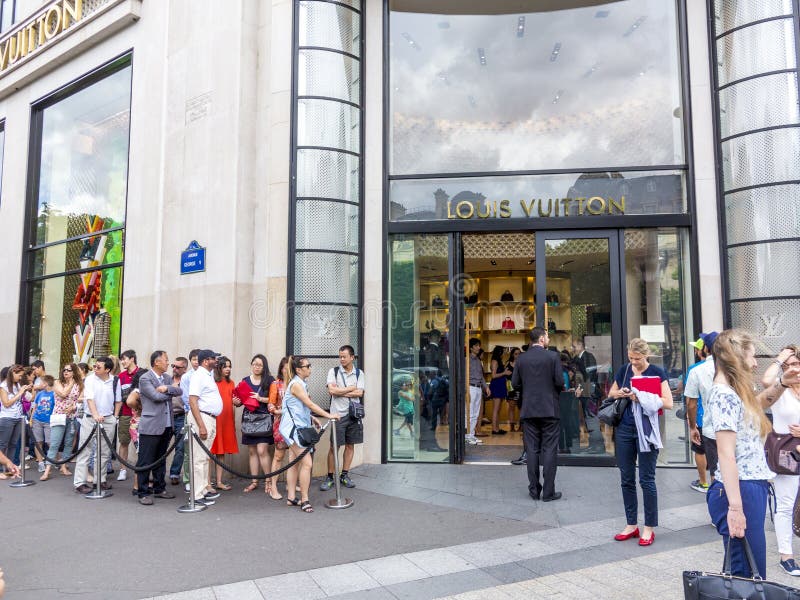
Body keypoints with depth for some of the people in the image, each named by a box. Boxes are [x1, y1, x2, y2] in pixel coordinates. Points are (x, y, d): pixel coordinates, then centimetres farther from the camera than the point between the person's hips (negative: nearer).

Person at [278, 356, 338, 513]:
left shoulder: (301, 383, 13)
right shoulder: (296, 384, -16)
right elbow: (310, 404, -20)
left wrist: (312, 418, 12)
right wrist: (328, 415, -19)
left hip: (298, 427, 10)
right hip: (293, 428, -10)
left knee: (295, 463, 12)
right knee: (307, 463, -11)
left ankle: (291, 498, 19)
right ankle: (304, 500, -5)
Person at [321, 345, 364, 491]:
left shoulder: (359, 373, 5)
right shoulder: (333, 371, 0)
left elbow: (359, 393, -7)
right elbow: (331, 390, -14)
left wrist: (339, 391, -11)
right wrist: (351, 388, -7)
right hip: (338, 414, -2)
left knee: (350, 445, 9)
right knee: (333, 446, 0)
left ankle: (344, 475, 21)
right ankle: (330, 477, 11)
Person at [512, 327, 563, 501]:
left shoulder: (521, 359, 1)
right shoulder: (553, 356, -7)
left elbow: (515, 383, 3)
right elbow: (560, 382, -9)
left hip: (528, 410, 3)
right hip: (549, 409, -3)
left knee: (532, 450, 8)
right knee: (549, 450, 3)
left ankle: (534, 490, 12)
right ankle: (548, 492, 4)